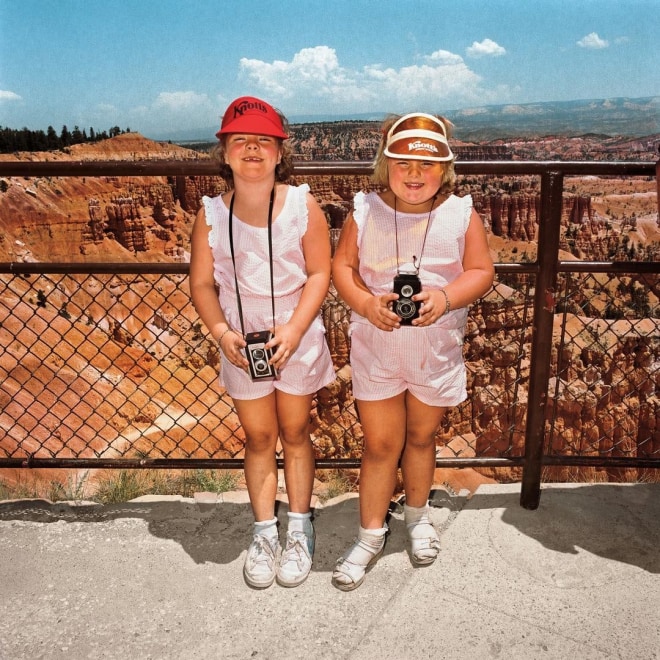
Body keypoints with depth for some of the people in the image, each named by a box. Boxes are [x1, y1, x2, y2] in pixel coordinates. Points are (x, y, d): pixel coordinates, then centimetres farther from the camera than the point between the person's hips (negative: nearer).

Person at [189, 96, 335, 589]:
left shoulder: (302, 205, -13)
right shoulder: (211, 215, -9)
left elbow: (320, 273, -10)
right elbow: (202, 283, -3)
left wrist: (293, 331, -21)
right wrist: (221, 332, -18)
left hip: (297, 339, -1)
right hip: (242, 345, 1)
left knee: (295, 432, 14)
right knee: (258, 437, 14)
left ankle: (300, 529, 32)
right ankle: (264, 532, 32)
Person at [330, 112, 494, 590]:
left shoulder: (461, 214, -6)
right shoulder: (365, 211, -6)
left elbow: (482, 271, -4)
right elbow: (342, 265, -2)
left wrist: (446, 298, -23)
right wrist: (365, 302, -20)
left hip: (437, 350, 1)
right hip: (376, 349, 0)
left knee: (421, 437, 19)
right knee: (380, 443, 7)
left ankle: (418, 515, 45)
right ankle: (371, 535, 27)